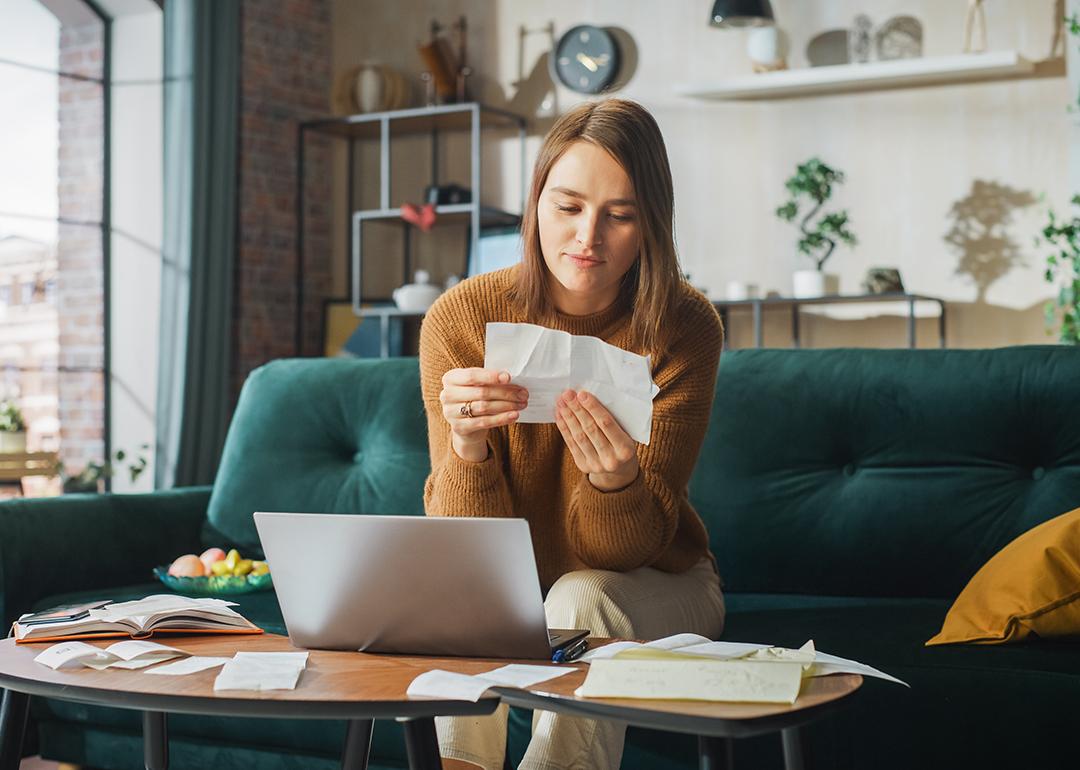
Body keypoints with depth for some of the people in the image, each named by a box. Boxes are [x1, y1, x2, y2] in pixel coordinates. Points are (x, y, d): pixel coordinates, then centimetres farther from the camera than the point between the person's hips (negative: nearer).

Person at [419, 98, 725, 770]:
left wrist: (614, 479, -43)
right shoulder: (460, 319, -16)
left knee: (582, 599, -32)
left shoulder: (683, 328, -18)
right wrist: (467, 446, -39)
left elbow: (629, 550, -20)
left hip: (651, 584, 0)